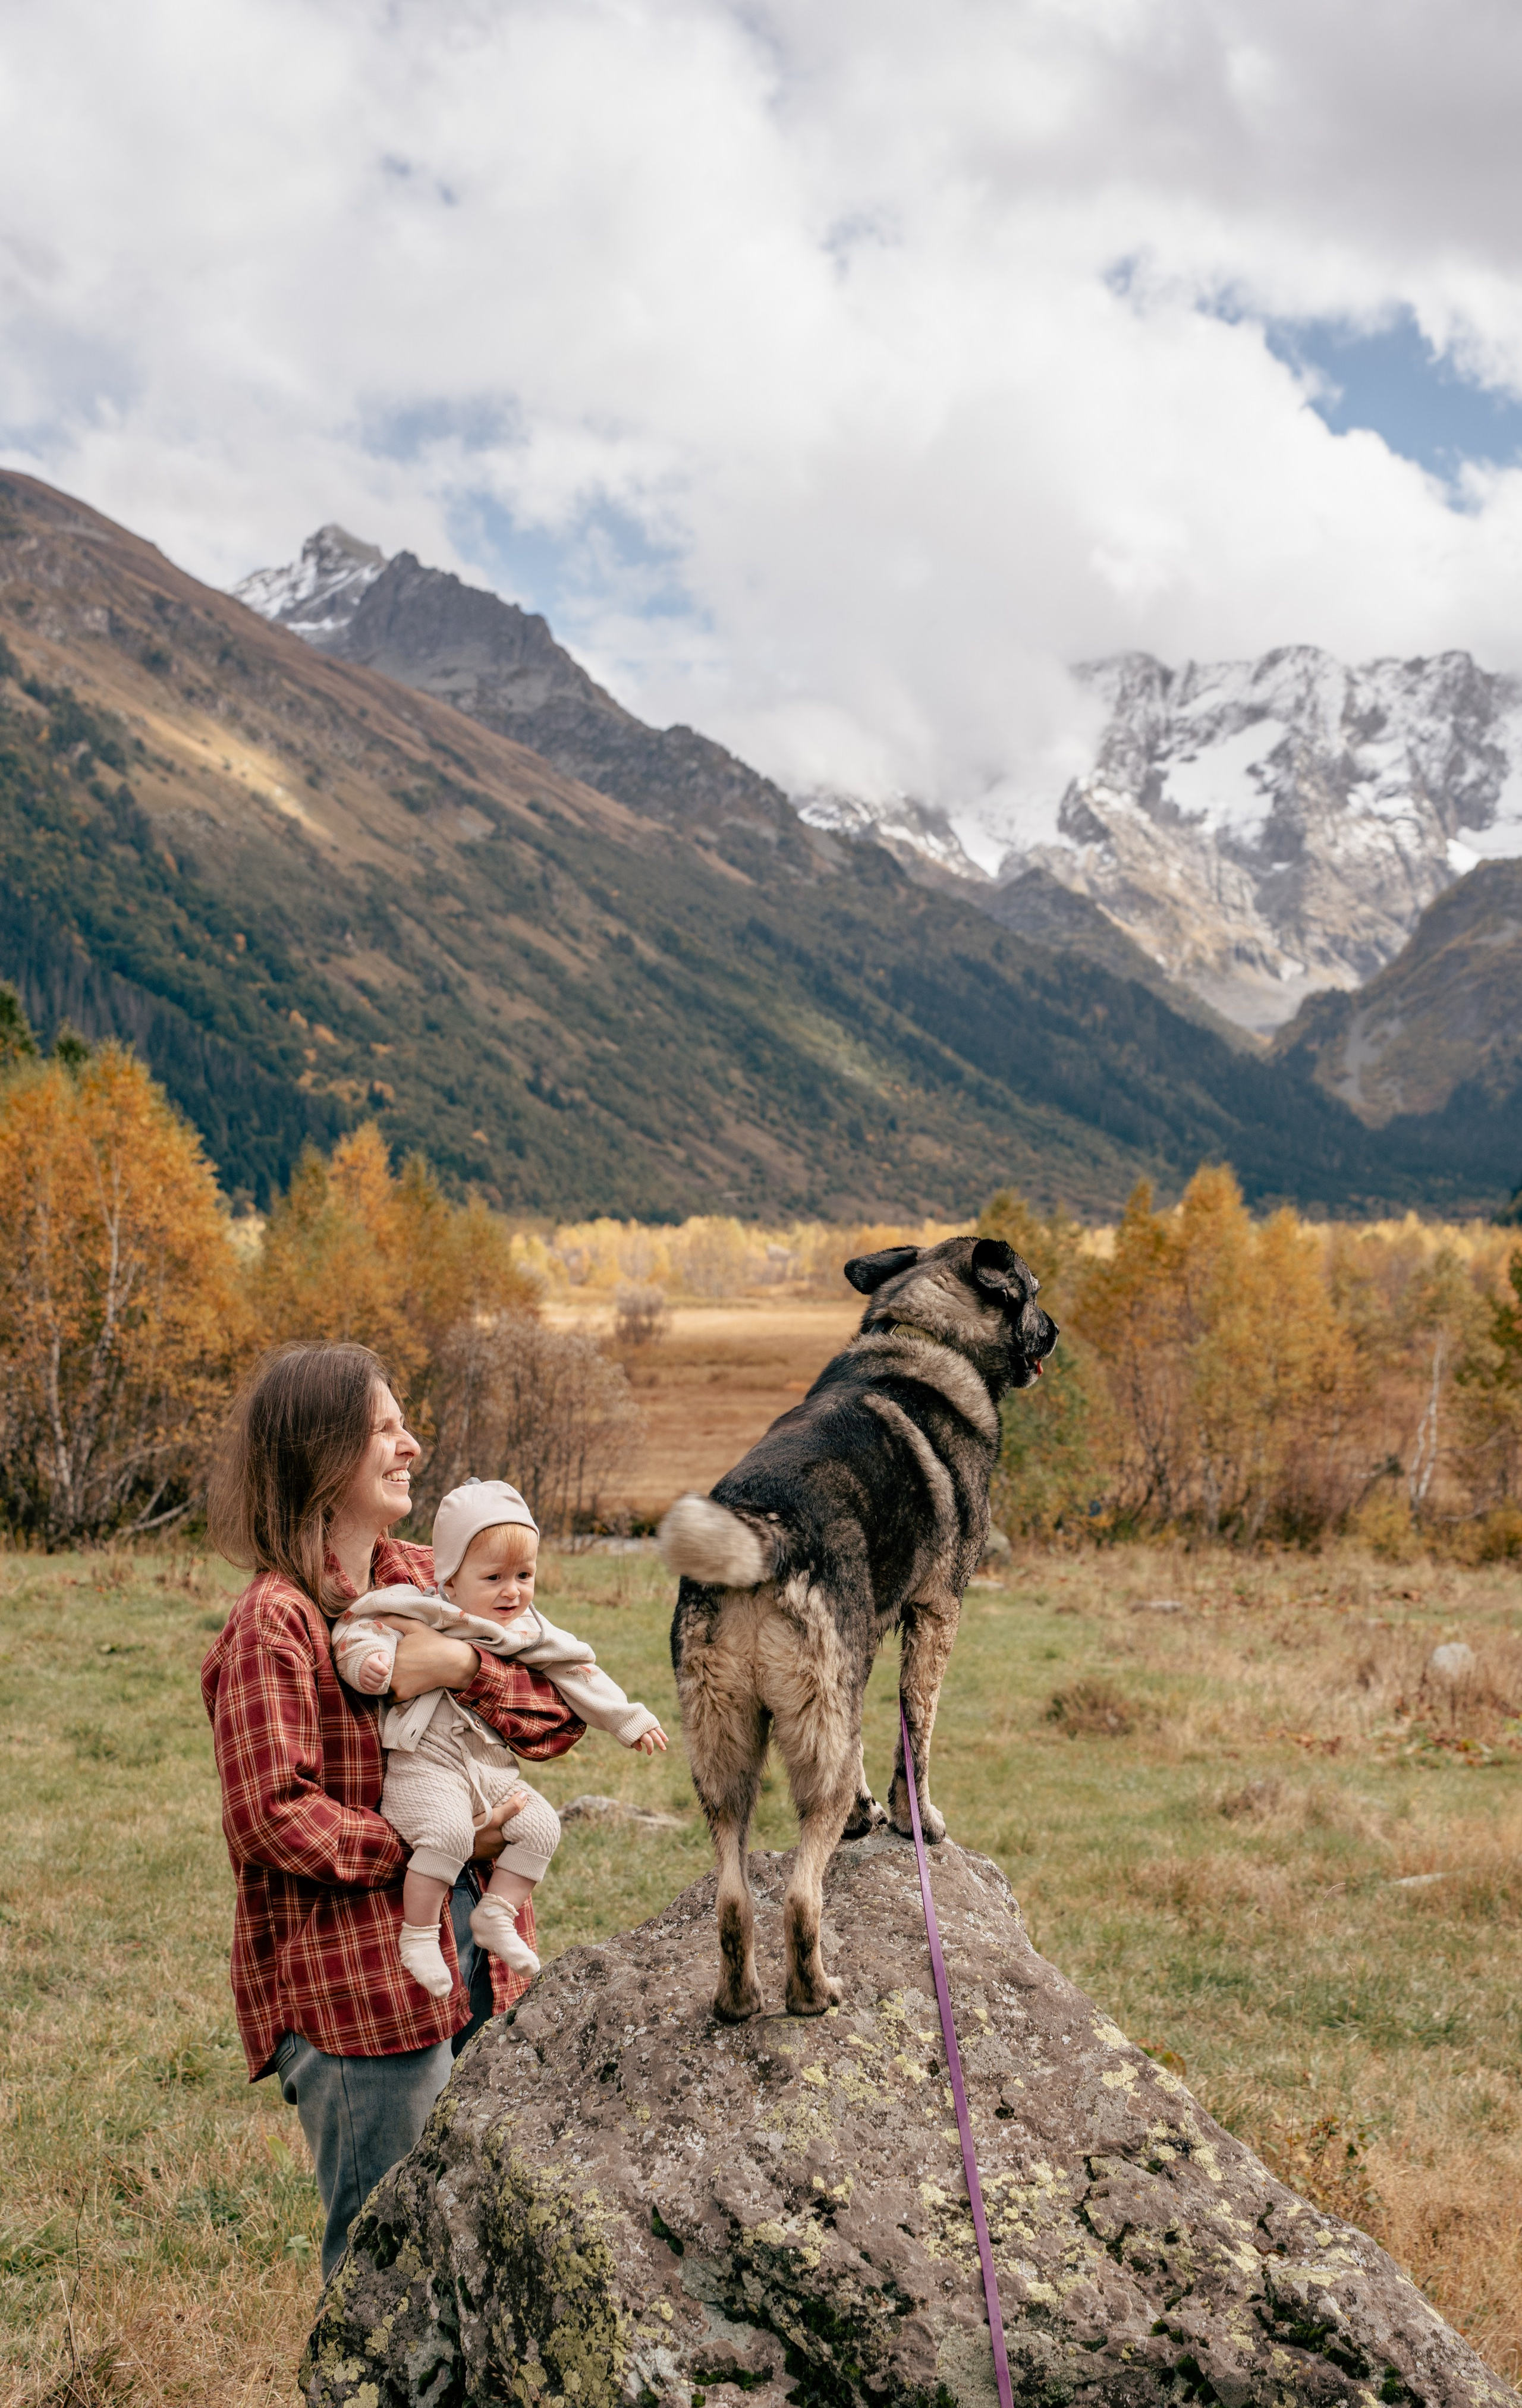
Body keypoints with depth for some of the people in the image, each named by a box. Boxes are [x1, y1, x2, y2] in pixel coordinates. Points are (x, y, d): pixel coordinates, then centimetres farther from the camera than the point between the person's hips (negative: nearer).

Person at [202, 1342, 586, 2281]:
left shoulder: (424, 1579, 9)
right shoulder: (275, 1623, -14)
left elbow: (563, 1710, 6)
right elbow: (274, 1816, -18)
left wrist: (466, 1665, -12)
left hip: (471, 1950, 7)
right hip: (355, 1981, -7)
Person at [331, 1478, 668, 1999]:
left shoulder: (529, 1632, 12)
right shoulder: (426, 1614, -7)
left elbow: (577, 1673, 18)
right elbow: (364, 1624, -13)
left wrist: (629, 1720, 17)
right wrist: (367, 1658, -36)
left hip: (492, 1769, 7)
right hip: (426, 1764, -7)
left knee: (540, 1824, -5)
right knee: (449, 1832, -30)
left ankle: (496, 1915, 8)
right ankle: (417, 1934, -13)